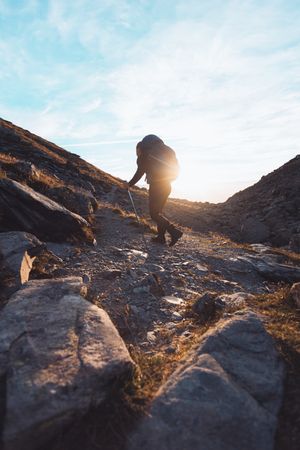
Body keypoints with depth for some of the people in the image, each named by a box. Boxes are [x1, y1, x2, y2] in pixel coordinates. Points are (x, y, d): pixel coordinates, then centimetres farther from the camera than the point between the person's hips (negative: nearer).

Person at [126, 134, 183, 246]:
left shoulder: (143, 156, -2)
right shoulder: (157, 153, 21)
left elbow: (139, 173, -6)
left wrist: (130, 184, 4)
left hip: (156, 186, -8)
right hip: (166, 185, 8)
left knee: (154, 214, -4)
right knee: (158, 211, 17)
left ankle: (174, 231, -17)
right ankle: (161, 237, 17)